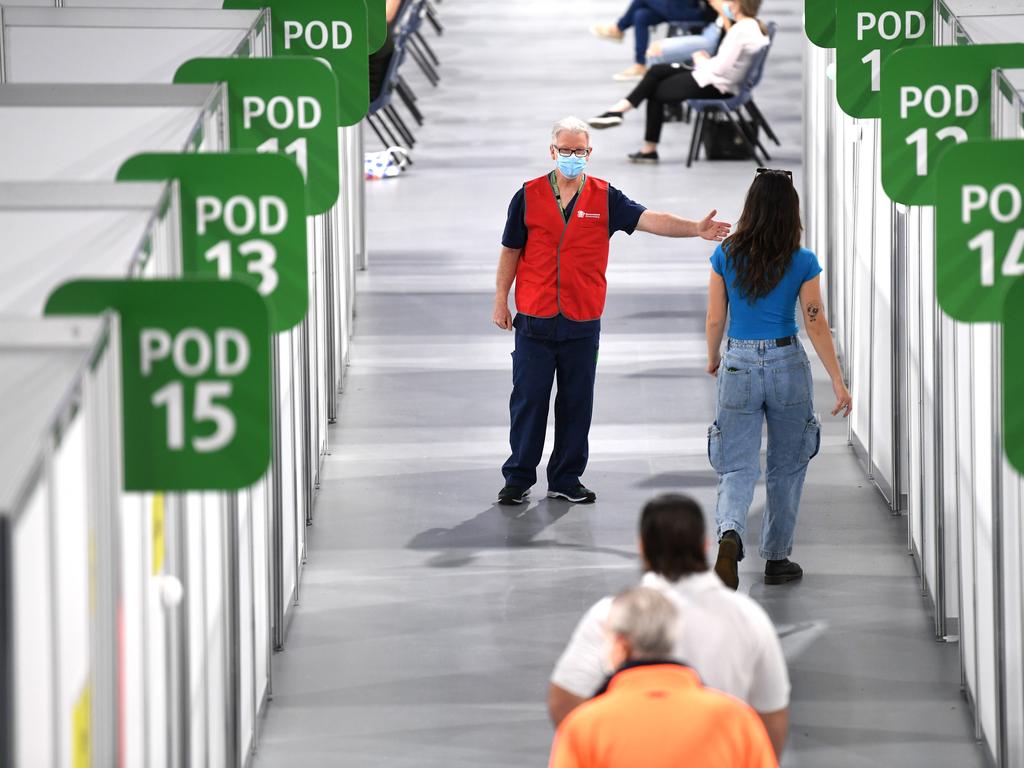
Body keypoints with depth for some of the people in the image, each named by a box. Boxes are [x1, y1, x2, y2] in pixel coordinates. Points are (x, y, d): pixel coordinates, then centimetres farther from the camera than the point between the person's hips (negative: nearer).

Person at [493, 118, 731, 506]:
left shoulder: (604, 198, 1)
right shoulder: (529, 196, 1)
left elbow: (650, 220, -9)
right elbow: (510, 251, 7)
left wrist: (696, 228, -24)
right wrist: (501, 300, 4)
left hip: (583, 321, 1)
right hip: (534, 318, -1)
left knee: (577, 402, 7)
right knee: (529, 399, 1)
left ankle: (566, 478, 17)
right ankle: (519, 479, 10)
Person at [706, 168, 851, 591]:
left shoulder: (726, 256, -4)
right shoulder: (803, 263, -8)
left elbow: (715, 319, 1)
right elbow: (816, 325, -8)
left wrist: (713, 359, 21)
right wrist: (838, 382, -1)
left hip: (738, 366, 1)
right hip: (788, 365, -1)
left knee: (737, 468, 1)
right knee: (786, 467, 16)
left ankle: (730, 532, -28)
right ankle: (776, 557, 21)